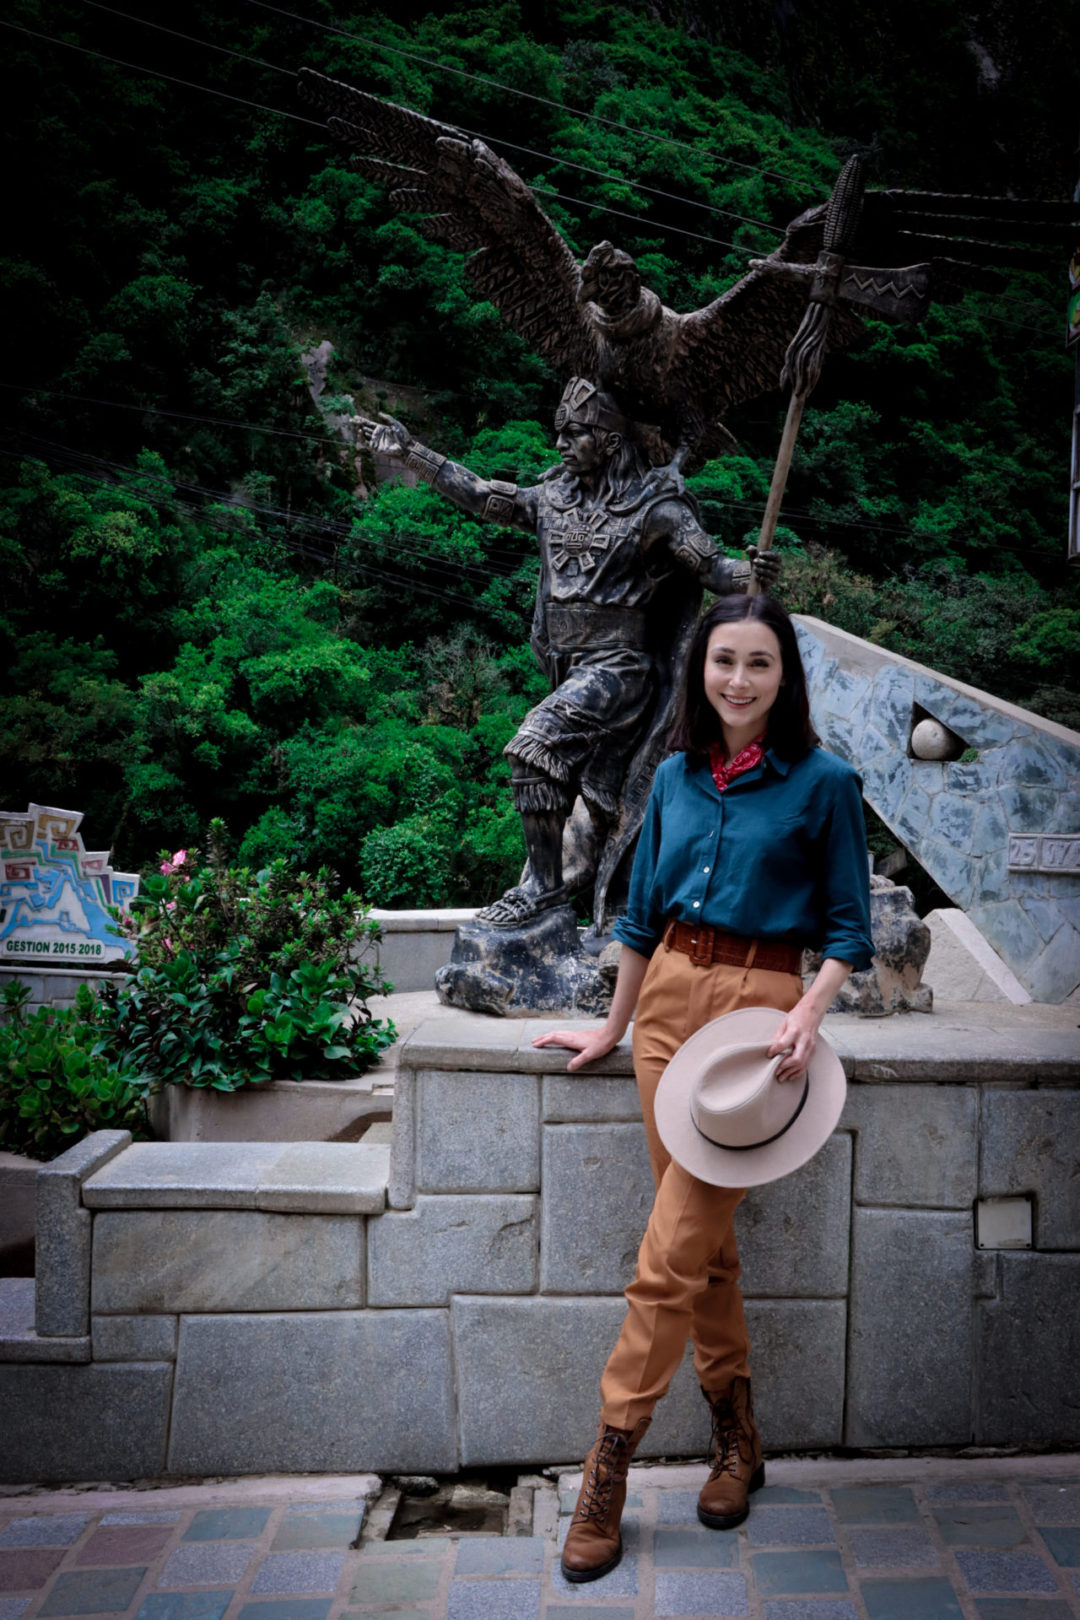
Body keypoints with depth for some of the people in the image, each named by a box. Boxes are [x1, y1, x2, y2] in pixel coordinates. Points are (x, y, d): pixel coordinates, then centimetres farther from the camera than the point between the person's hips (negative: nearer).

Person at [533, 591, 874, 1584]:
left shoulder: (823, 782, -4)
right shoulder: (677, 777, 9)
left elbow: (848, 927, -2)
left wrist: (809, 1013, -18)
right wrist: (614, 1026, 18)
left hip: (756, 1002, -5)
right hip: (668, 992, 5)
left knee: (673, 1255, -6)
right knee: (703, 1239, 11)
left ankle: (608, 1472, 5)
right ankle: (737, 1438, 27)